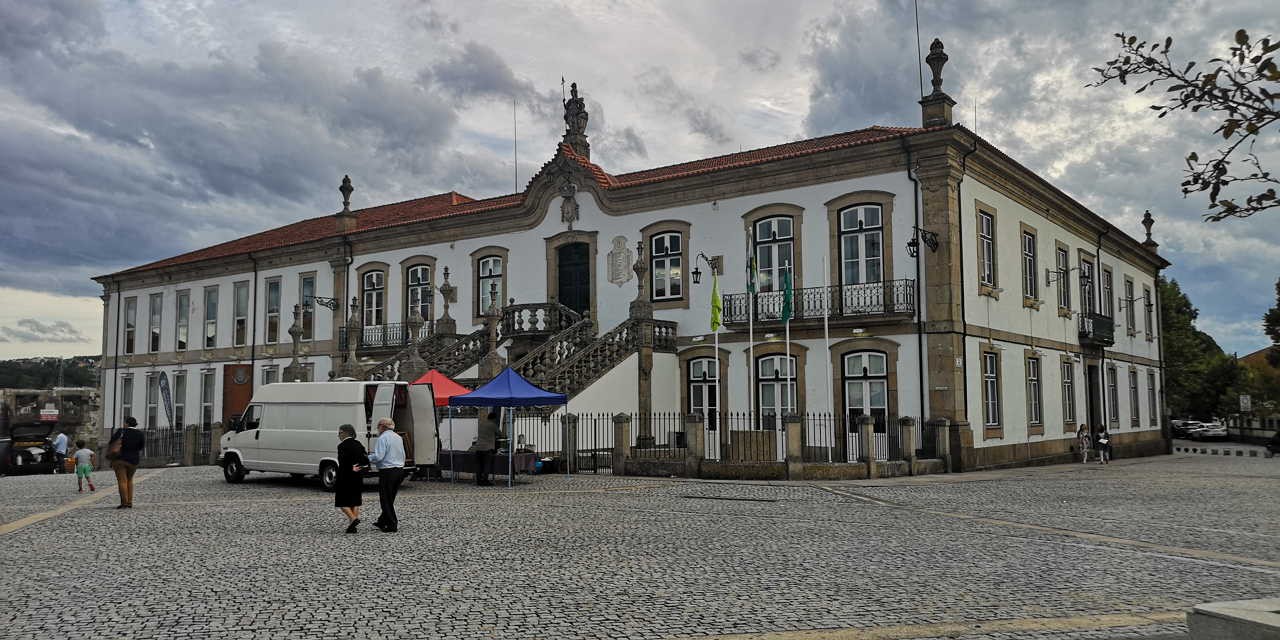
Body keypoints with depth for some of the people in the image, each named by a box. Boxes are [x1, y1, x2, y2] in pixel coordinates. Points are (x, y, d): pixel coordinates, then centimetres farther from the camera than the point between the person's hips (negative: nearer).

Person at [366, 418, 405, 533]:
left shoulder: (382, 438, -12)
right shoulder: (398, 437, 14)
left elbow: (378, 456, -20)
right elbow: (403, 455, 19)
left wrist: (366, 458, -5)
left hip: (388, 472, -8)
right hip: (400, 471, 8)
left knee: (386, 500, 1)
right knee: (390, 499, 17)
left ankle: (392, 526, 1)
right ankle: (382, 522, 27)